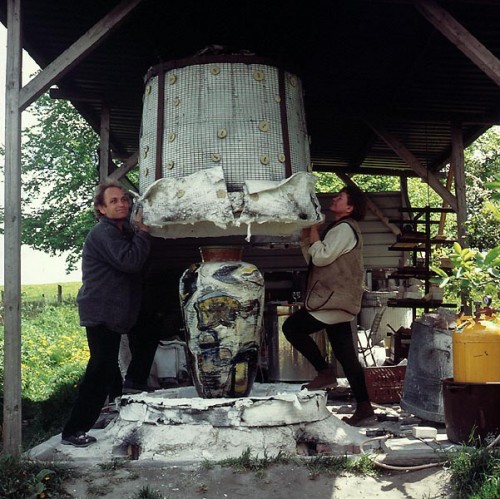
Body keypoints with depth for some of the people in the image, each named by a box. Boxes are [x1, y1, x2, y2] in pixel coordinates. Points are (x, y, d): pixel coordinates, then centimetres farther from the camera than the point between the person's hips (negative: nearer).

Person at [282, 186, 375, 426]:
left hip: (335, 301, -10)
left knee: (291, 326, -11)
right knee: (347, 356, 8)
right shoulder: (339, 229, 23)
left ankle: (325, 371, -6)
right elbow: (312, 258, 23)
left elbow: (320, 257, -18)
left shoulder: (344, 228, -9)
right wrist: (306, 234, 14)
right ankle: (363, 407, 11)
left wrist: (313, 227, -8)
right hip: (338, 302, 10)